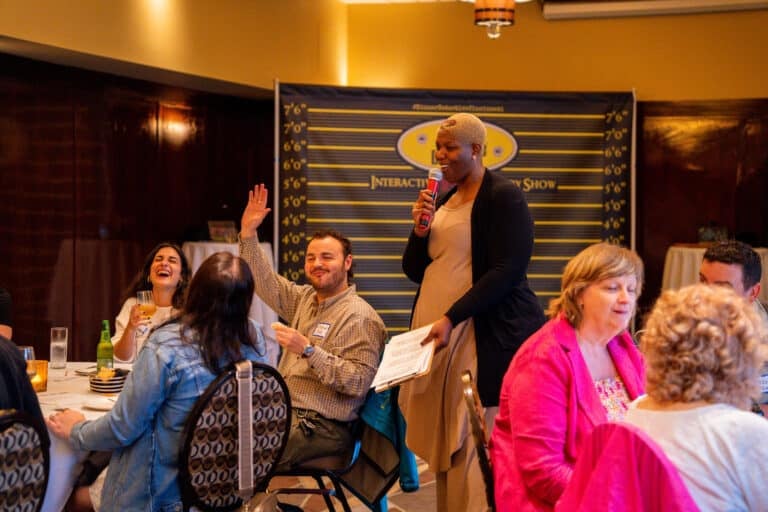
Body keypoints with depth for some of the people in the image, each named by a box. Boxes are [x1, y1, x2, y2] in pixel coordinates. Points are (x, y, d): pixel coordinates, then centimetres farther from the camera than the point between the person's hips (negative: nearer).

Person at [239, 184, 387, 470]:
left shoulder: (360, 318, -11)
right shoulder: (304, 299, 17)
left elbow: (358, 382, -19)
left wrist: (308, 350, -23)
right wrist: (248, 234, 10)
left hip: (323, 426, -8)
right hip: (284, 413, 9)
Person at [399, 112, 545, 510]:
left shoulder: (503, 197, -7)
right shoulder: (445, 200, 17)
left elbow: (506, 272, -17)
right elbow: (415, 271, 19)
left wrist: (451, 319, -23)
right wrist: (420, 229, 0)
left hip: (486, 338, -8)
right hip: (440, 334, 8)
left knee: (475, 449, -10)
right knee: (444, 445, 7)